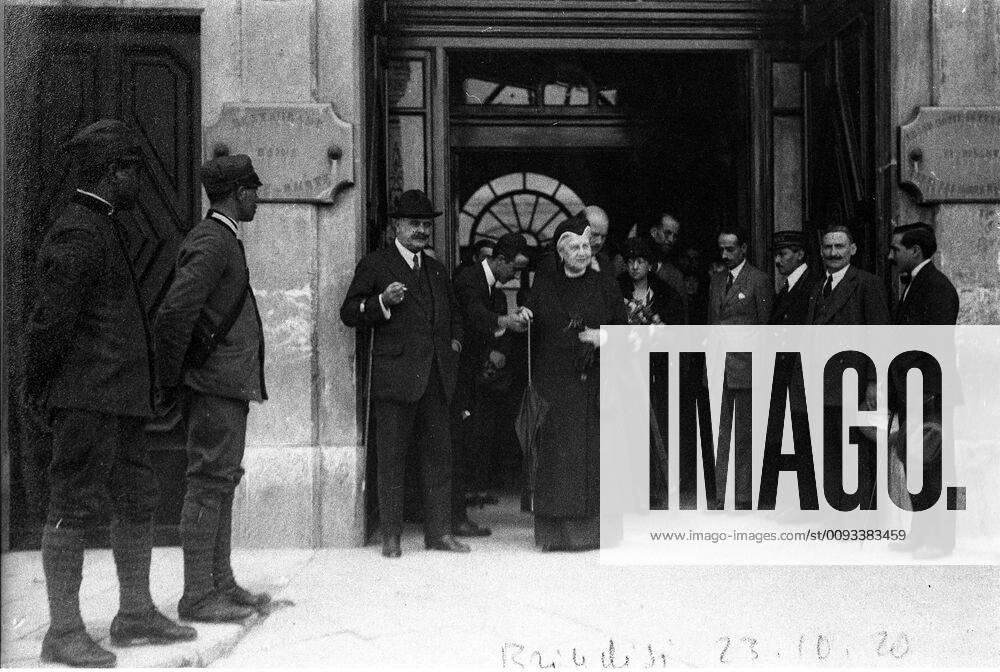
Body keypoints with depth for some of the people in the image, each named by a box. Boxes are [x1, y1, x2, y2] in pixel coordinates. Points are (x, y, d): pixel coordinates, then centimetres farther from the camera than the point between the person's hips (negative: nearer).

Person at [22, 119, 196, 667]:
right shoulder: (76, 233, -13)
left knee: (139, 498, 13)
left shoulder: (104, 228, 21)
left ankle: (136, 615, 23)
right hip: (88, 394, -10)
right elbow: (51, 317, -16)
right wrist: (39, 388, -10)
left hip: (118, 396, 10)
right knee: (74, 505, -5)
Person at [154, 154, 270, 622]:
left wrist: (173, 379, 20)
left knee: (222, 483, 14)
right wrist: (171, 381, -17)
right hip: (217, 382, -10)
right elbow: (174, 311, -24)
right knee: (209, 484, -6)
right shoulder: (212, 241, -14)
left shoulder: (223, 240, 19)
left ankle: (221, 584, 22)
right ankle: (197, 596, -1)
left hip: (231, 383, 10)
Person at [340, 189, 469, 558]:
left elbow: (454, 312, 33)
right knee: (391, 456, -1)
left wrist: (455, 339, 15)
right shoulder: (374, 265, 2)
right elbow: (348, 313, -2)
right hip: (395, 375, -5)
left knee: (439, 453, 6)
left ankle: (439, 531, 13)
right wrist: (382, 302, -18)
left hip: (436, 376, 6)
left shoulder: (435, 268, 20)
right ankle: (391, 535, 6)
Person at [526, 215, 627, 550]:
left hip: (595, 384, 1)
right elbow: (533, 335, 9)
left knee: (594, 454, -1)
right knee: (557, 454, -3)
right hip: (555, 384, -1)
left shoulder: (606, 288, 10)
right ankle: (556, 531, 2)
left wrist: (603, 338, -9)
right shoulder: (542, 288, 9)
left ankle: (591, 528, 6)